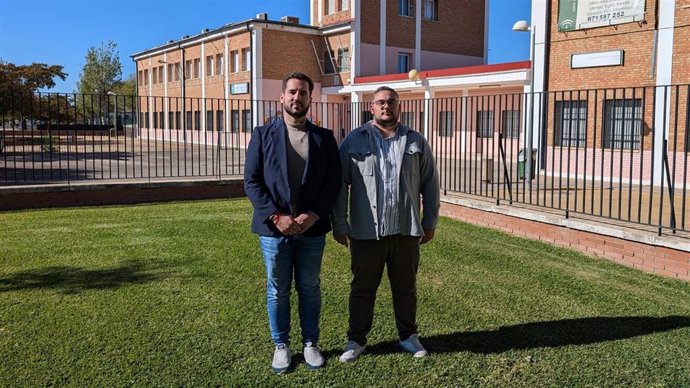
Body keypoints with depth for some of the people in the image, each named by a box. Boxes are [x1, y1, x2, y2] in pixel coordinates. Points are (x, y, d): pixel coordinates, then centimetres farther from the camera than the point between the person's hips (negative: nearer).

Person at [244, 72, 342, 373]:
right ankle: (281, 346, 26)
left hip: (312, 228, 1)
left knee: (309, 289, 12)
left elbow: (333, 182, 1)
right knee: (277, 291, 10)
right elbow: (252, 181, -4)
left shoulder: (324, 138, 5)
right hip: (274, 228, -1)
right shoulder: (263, 135, 1)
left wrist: (314, 215, -12)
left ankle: (310, 344, 28)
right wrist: (276, 217, -14)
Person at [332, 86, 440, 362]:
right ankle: (356, 340, 25)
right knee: (362, 288, 10)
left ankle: (408, 335, 32)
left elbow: (430, 184, 10)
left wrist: (430, 222, 7)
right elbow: (340, 185, 0)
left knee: (406, 287, 14)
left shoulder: (416, 142, 7)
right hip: (366, 231, -1)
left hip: (406, 230, 2)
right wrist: (340, 224, -3)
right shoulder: (354, 141, 1)